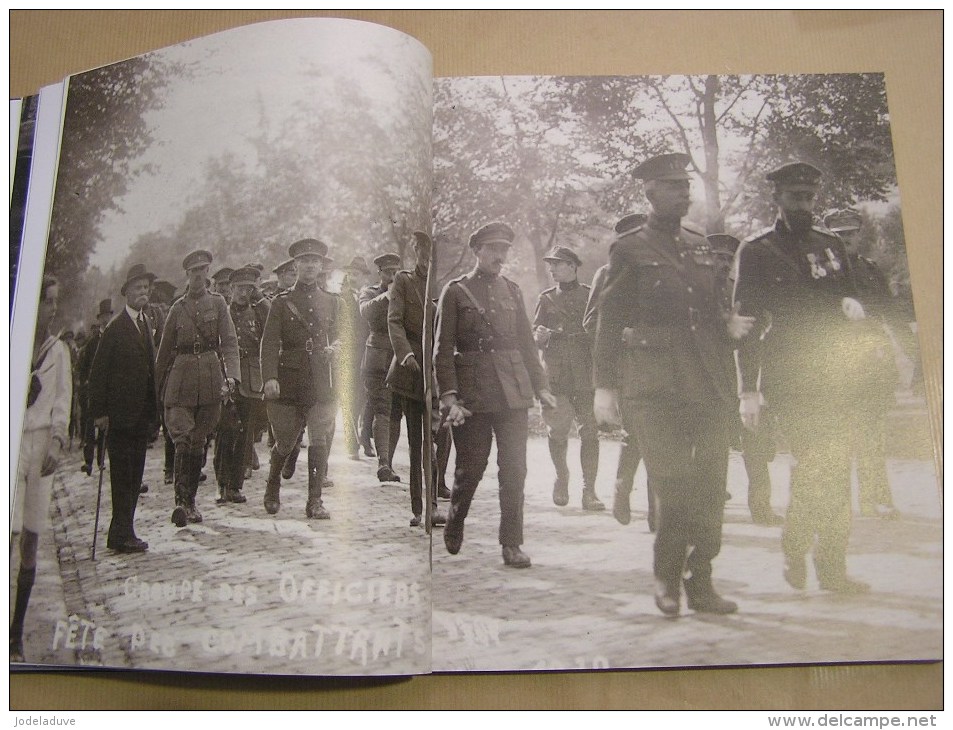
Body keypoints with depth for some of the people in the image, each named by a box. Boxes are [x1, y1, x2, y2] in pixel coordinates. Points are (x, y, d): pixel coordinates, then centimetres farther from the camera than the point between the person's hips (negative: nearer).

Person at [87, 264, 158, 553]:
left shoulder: (147, 323, 13)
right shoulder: (115, 327, -8)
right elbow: (98, 372, -10)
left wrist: (154, 409, 11)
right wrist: (100, 411, -13)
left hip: (143, 414, 7)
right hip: (120, 413, -7)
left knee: (134, 475, 11)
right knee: (122, 475, -3)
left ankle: (121, 533, 20)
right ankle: (122, 534, 3)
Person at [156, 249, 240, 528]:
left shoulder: (218, 303, 7)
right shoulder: (178, 307, 9)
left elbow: (230, 342, -3)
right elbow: (164, 350, 15)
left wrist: (231, 375, -18)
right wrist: (159, 388, 16)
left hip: (210, 376, 1)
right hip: (181, 376, 0)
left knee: (199, 442, 7)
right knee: (183, 440, -14)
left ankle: (190, 501, 19)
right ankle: (182, 502, -15)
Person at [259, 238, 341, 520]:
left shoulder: (333, 302, 13)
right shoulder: (281, 302, 4)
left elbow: (341, 336, 21)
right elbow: (270, 343, -4)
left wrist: (336, 347, -3)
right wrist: (270, 378, -17)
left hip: (322, 384, 2)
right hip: (288, 383, -1)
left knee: (319, 441, -4)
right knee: (285, 442, 6)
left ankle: (315, 501, 3)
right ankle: (272, 489, 31)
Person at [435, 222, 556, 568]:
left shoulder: (512, 290, 14)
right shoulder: (455, 291, 1)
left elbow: (527, 343, 17)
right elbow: (443, 349, -3)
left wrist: (541, 387, 9)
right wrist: (449, 396, -13)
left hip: (513, 392, 4)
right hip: (472, 393, -3)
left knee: (514, 469, 1)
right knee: (470, 468, 3)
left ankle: (512, 544, 10)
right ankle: (454, 524, 30)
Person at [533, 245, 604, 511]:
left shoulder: (590, 296, 9)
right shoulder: (546, 298, 12)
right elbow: (534, 335, 11)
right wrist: (539, 336, -12)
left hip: (587, 376, 0)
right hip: (556, 375, 0)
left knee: (590, 432, -3)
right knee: (558, 429, -6)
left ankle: (589, 492, 4)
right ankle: (561, 477, 21)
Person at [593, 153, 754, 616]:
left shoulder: (701, 246, 17)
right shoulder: (630, 250, 1)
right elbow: (609, 321, -1)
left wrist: (729, 323, 1)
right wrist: (605, 386, -6)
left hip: (711, 382, 5)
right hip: (657, 385, -5)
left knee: (711, 486, 5)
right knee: (674, 488, -4)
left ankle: (700, 582, 18)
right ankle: (667, 581, 16)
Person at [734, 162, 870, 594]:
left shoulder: (831, 245, 18)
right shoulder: (756, 252, 3)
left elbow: (852, 297, 26)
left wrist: (852, 306, -1)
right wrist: (749, 389, -8)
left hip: (836, 377, 5)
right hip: (790, 380, -5)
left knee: (836, 471, 5)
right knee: (814, 466, -11)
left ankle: (832, 566, 15)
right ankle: (794, 551, 10)